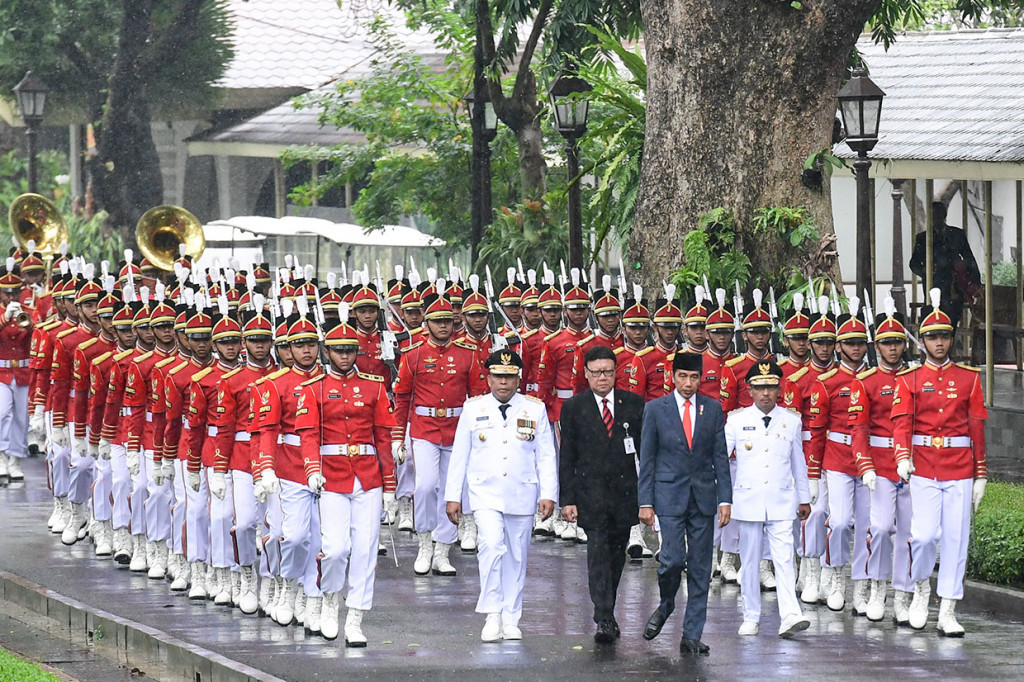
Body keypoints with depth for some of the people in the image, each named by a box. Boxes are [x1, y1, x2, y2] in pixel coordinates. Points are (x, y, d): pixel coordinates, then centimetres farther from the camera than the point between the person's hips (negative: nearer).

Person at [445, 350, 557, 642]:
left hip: (522, 495, 2)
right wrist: (453, 496, 4)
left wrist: (548, 494, -3)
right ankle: (492, 615, -16)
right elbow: (459, 455, 7)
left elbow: (546, 456, 6)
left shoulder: (535, 409, 5)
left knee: (516, 556, 7)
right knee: (491, 546, -21)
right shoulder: (473, 409, 4)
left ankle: (511, 619, 17)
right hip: (485, 494, -2)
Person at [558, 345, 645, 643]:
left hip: (625, 492, 2)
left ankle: (607, 613, 24)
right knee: (598, 553, -12)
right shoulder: (574, 408, 2)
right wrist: (567, 499, -3)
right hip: (591, 492, -2)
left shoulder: (633, 404, 5)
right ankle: (604, 621, -16)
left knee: (616, 555, 10)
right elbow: (567, 457, 3)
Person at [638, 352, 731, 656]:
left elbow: (720, 457, 6)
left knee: (700, 569, 2)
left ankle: (692, 637, 6)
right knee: (672, 559, -14)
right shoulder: (655, 409, 1)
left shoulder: (713, 409, 6)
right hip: (669, 495, -2)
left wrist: (725, 499, 0)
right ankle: (666, 606, 17)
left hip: (703, 495, 2)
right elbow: (646, 458, 2)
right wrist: (645, 502, -3)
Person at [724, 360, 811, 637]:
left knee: (784, 559, -10)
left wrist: (804, 498, 19)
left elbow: (798, 461, 15)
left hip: (782, 502, 0)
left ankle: (790, 616, -19)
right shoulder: (737, 420, 2)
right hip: (748, 501, 0)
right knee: (749, 561, 7)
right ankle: (751, 617, 16)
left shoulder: (792, 421, 6)